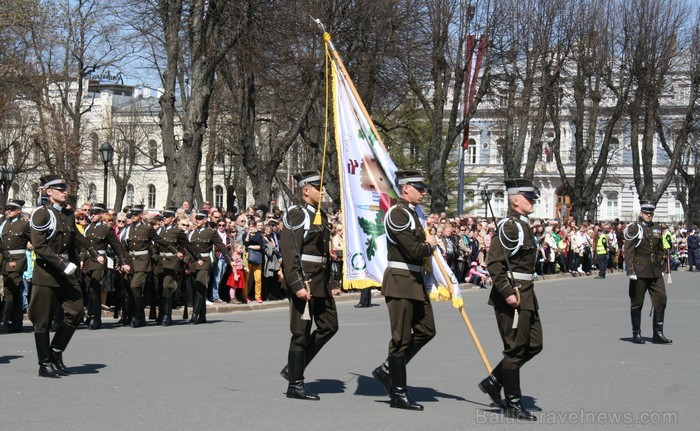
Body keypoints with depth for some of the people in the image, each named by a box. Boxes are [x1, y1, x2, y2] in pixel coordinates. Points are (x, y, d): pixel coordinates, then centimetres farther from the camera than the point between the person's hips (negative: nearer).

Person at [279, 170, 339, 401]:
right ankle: (295, 384, 8)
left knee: (329, 326, 11)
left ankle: (294, 368, 21)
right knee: (301, 333, -2)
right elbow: (289, 252, -18)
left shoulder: (321, 215, 16)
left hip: (321, 282, 9)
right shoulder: (296, 215, -11)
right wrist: (297, 285, -24)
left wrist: (328, 283, 19)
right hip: (303, 281, -9)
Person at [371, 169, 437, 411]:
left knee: (426, 330, 12)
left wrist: (427, 245, 6)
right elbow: (414, 250, -22)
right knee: (402, 338, -3)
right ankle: (399, 394, 5)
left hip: (415, 282, 10)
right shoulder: (398, 214, -16)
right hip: (400, 282, -10)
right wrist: (430, 246, -3)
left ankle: (387, 370, 22)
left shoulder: (412, 213, 16)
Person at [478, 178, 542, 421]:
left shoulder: (523, 225, 15)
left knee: (534, 345, 13)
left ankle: (493, 382, 23)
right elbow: (494, 263, -22)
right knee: (515, 349, -2)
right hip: (512, 295, -10)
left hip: (526, 295, 10)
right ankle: (512, 405, 8)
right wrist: (507, 293, -25)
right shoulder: (509, 226, -15)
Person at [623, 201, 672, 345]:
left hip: (656, 272, 5)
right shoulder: (633, 228, -4)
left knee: (661, 299, -2)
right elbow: (628, 251, -9)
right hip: (639, 272, -5)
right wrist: (630, 270, -15)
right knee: (637, 303, 3)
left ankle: (658, 334, 3)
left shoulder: (656, 229, 14)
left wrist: (662, 267, 16)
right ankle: (636, 334, 12)